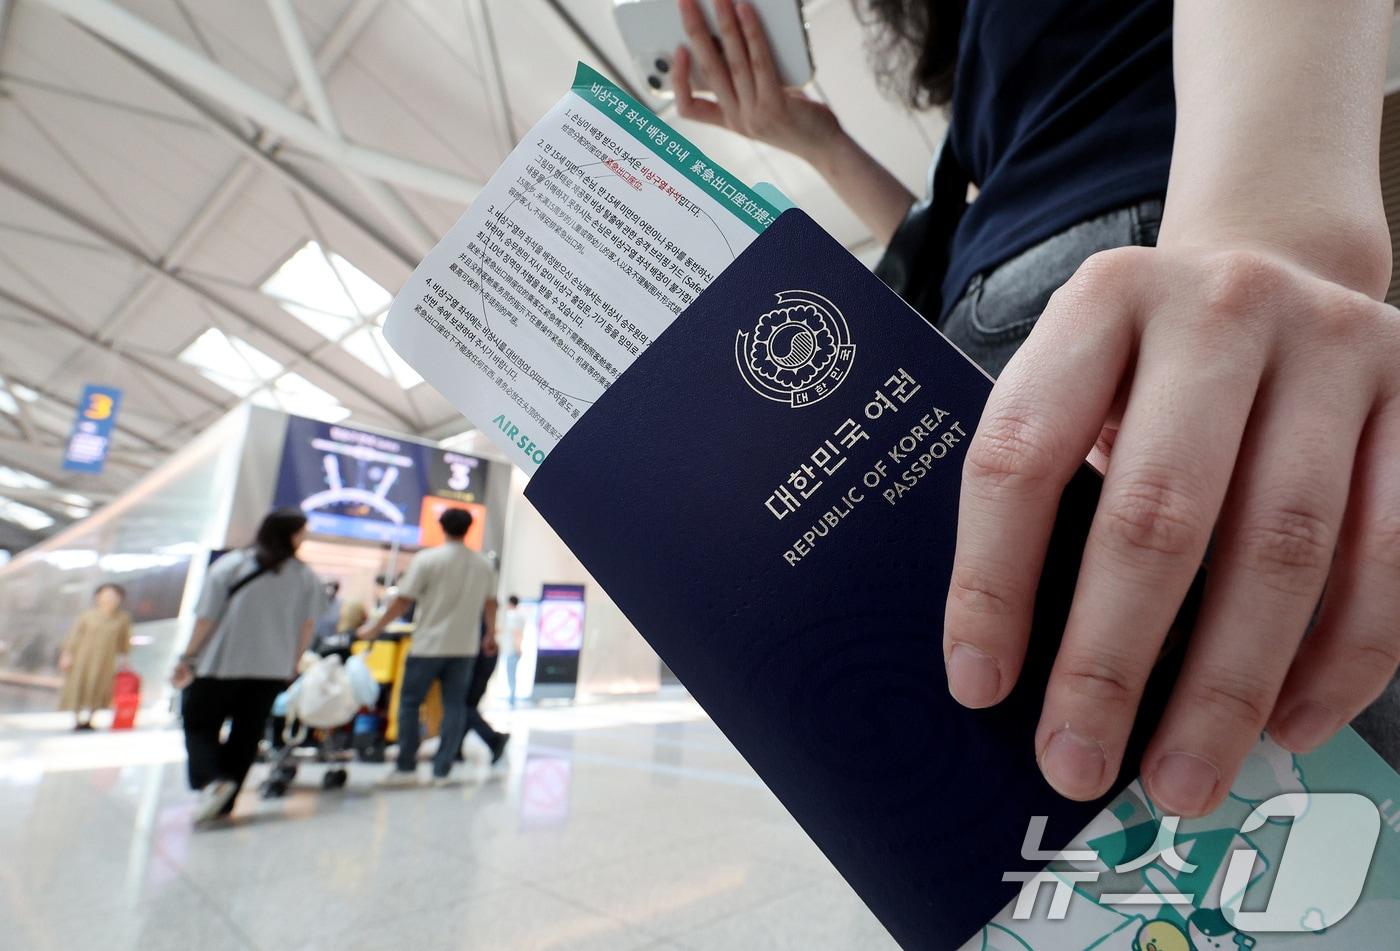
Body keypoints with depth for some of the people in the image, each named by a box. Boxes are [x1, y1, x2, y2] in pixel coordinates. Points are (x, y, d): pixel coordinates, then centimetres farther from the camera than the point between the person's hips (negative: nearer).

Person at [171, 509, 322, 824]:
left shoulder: (229, 565, -5)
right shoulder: (307, 578, -3)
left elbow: (206, 619, -7)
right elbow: (306, 628, 0)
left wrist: (187, 658, 4)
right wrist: (291, 666, 12)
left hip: (219, 666, -1)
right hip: (271, 671, 2)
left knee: (198, 726, 13)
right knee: (245, 735, 13)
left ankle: (212, 781, -10)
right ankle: (225, 804, 17)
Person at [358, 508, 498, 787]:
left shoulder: (426, 560, -9)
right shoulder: (484, 565, 3)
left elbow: (403, 601, -9)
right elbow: (490, 604, 12)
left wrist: (375, 628, 3)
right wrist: (491, 636, 25)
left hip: (428, 645, -3)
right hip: (464, 647, 4)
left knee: (409, 703, 10)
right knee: (454, 706, 8)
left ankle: (406, 768, 13)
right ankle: (442, 770, 12)